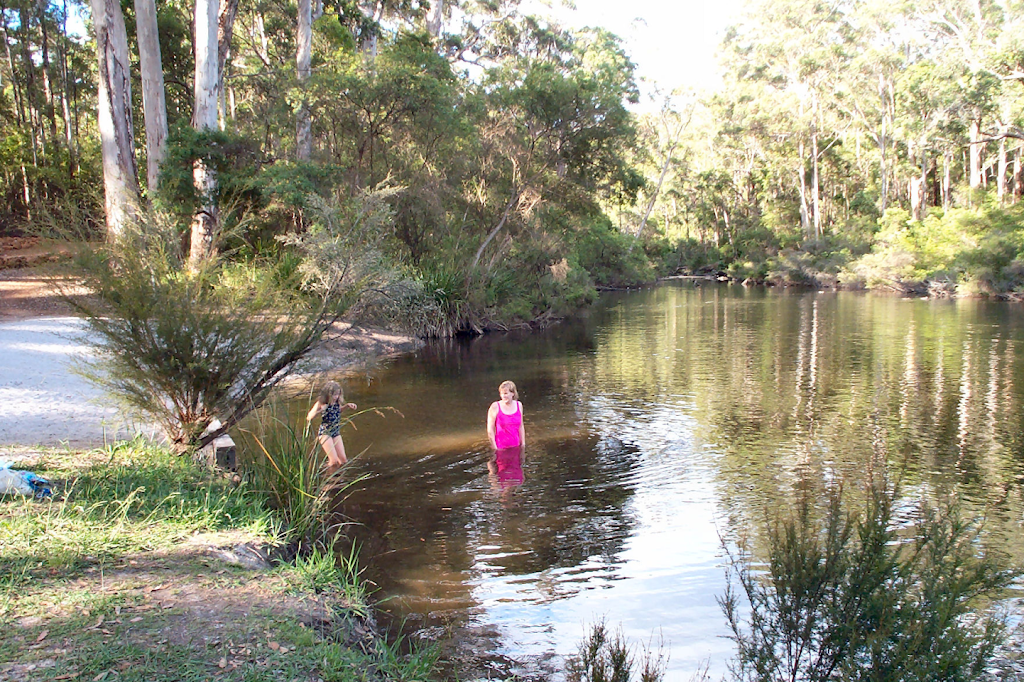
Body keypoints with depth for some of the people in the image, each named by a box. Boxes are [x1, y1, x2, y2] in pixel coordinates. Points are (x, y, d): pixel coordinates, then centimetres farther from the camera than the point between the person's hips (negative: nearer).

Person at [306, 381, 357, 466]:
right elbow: (308, 418, -14)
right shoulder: (321, 403, -15)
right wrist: (320, 410, -30)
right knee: (334, 461, -11)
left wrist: (347, 405, 3)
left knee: (343, 460, 3)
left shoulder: (337, 402, -3)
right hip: (325, 433, -5)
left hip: (336, 433, 5)